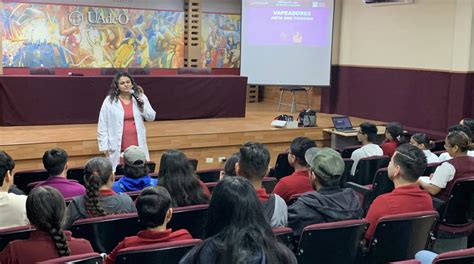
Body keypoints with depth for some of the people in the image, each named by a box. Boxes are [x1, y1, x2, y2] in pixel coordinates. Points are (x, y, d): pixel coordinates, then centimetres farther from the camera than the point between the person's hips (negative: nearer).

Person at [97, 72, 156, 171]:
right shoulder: (109, 101, -1)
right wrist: (104, 146, -3)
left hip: (137, 145, 2)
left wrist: (142, 102, -8)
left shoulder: (140, 98, 6)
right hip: (118, 147, -2)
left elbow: (151, 117, 6)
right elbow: (102, 125, 0)